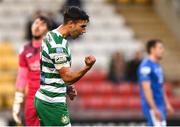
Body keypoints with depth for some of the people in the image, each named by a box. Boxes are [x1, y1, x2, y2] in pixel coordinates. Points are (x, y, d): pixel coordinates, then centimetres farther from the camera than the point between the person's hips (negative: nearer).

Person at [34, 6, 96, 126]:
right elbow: (68, 77, -20)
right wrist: (87, 67, -34)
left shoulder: (51, 36, 10)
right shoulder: (58, 46, -21)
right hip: (53, 103, -10)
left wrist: (68, 88, 19)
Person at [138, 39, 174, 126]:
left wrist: (167, 104, 21)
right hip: (152, 106, -10)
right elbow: (146, 89, -21)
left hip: (161, 106, 10)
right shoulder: (146, 66, -15)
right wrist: (154, 109, -25)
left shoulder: (157, 66, 16)